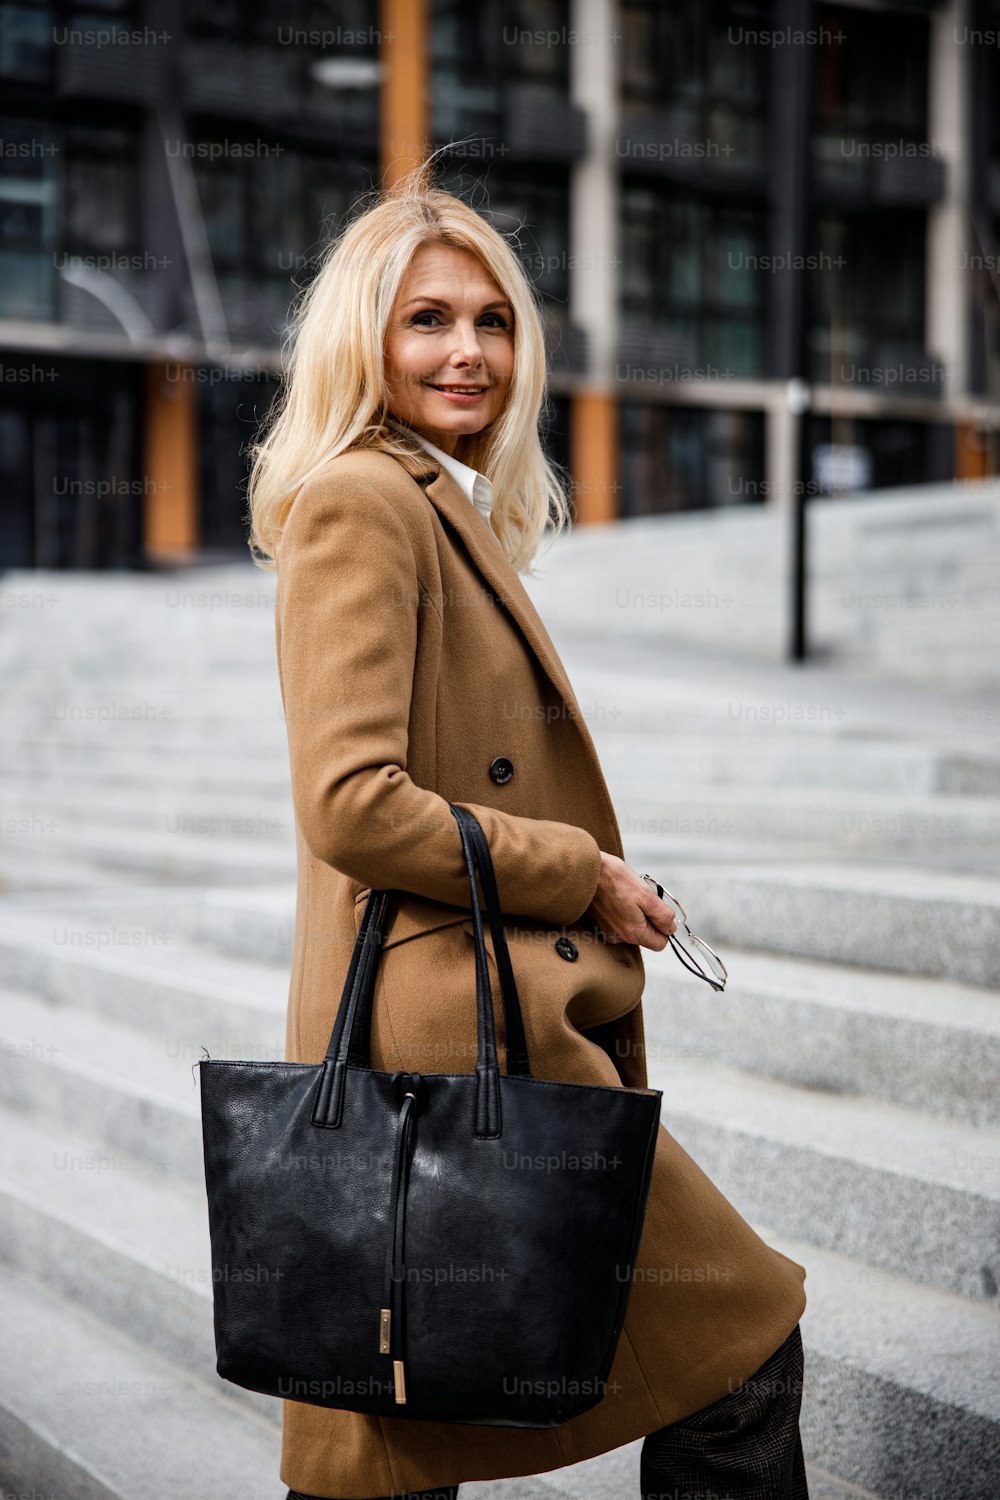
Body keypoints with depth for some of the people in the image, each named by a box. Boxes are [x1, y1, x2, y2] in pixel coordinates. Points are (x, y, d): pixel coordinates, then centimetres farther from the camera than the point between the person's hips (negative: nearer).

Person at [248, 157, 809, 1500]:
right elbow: (354, 806, -19)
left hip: (483, 1022, 9)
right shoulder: (360, 503, -10)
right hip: (455, 1034, -9)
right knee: (741, 1343, 1)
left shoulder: (454, 513, 19)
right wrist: (582, 878, -11)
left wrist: (599, 893, 10)